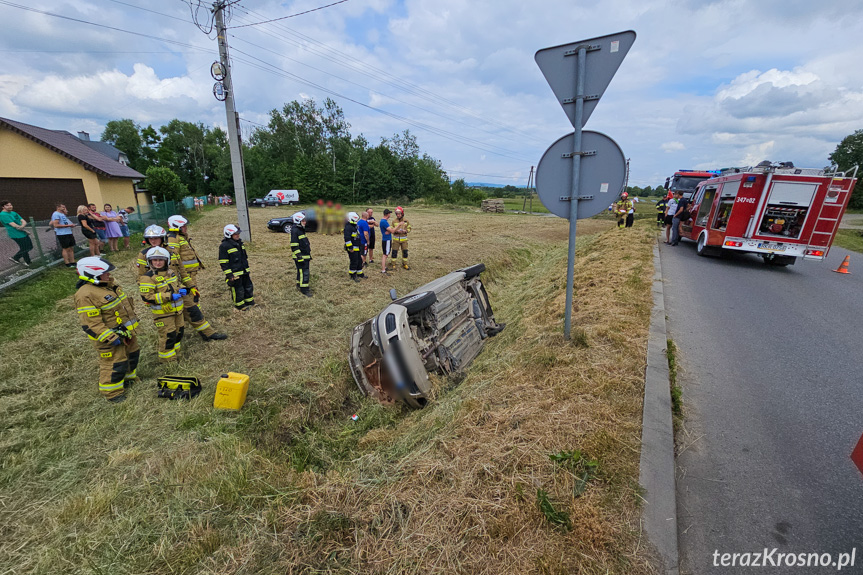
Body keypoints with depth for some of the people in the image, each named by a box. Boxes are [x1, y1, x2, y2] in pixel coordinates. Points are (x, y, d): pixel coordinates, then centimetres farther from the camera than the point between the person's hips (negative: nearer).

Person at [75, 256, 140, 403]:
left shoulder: (109, 284, 4)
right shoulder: (86, 295, -24)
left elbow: (125, 302, 19)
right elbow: (91, 323, -25)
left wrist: (133, 317, 21)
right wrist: (111, 338, -25)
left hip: (126, 332, 9)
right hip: (110, 336, -9)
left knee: (132, 355, 23)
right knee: (115, 365, 1)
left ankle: (129, 378, 44)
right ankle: (112, 393, 19)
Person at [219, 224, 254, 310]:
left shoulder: (240, 243, 10)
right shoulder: (224, 246, -15)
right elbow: (223, 262, -15)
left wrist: (247, 268, 23)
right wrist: (229, 275, -18)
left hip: (244, 272, 8)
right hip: (235, 274, -8)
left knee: (249, 287, 17)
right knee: (238, 290, 3)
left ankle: (250, 302, 33)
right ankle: (239, 306, 20)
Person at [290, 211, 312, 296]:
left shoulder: (301, 230, 16)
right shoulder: (295, 231, -16)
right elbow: (294, 246, -20)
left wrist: (309, 254, 26)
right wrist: (299, 256, -23)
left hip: (305, 255, 10)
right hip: (300, 256, -10)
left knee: (301, 271, 19)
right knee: (304, 272, -8)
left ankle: (299, 285, 31)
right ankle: (304, 289, -3)